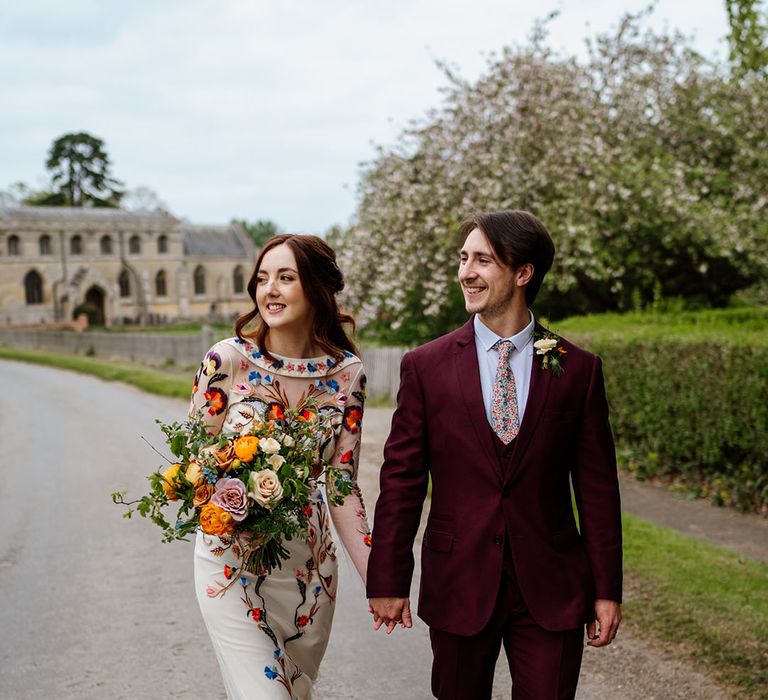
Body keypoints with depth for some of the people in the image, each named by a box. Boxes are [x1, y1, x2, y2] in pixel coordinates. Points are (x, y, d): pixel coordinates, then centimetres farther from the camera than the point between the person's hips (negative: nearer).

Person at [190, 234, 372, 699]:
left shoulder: (347, 372, -5)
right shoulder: (228, 360, -13)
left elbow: (343, 485, -1)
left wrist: (375, 578, -8)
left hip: (309, 568, 3)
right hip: (233, 564, -3)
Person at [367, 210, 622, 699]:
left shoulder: (578, 369, 0)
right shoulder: (424, 367, -1)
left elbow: (597, 487, 3)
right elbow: (401, 480, 0)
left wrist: (607, 589, 3)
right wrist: (388, 581, -1)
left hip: (550, 588, 0)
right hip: (458, 584, 1)